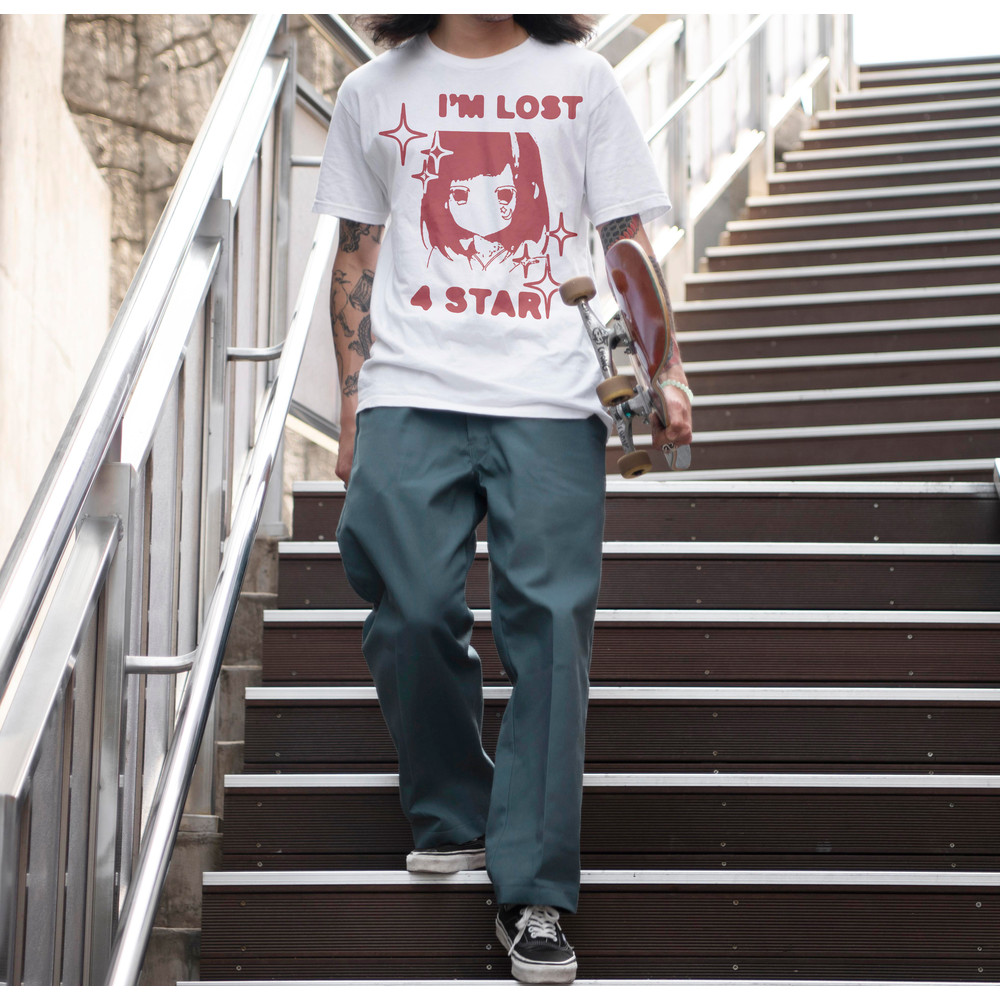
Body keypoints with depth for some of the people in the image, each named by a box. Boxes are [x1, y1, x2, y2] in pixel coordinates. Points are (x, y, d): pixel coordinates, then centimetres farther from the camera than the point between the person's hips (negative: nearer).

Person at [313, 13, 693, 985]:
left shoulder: (580, 78, 13)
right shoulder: (373, 92, 15)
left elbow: (627, 243, 11)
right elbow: (357, 257, 16)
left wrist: (664, 369, 1)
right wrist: (351, 408, 10)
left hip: (551, 401, -1)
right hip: (411, 394, 1)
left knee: (550, 627, -7)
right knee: (412, 613, -9)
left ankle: (534, 893, -2)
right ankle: (451, 820, 17)